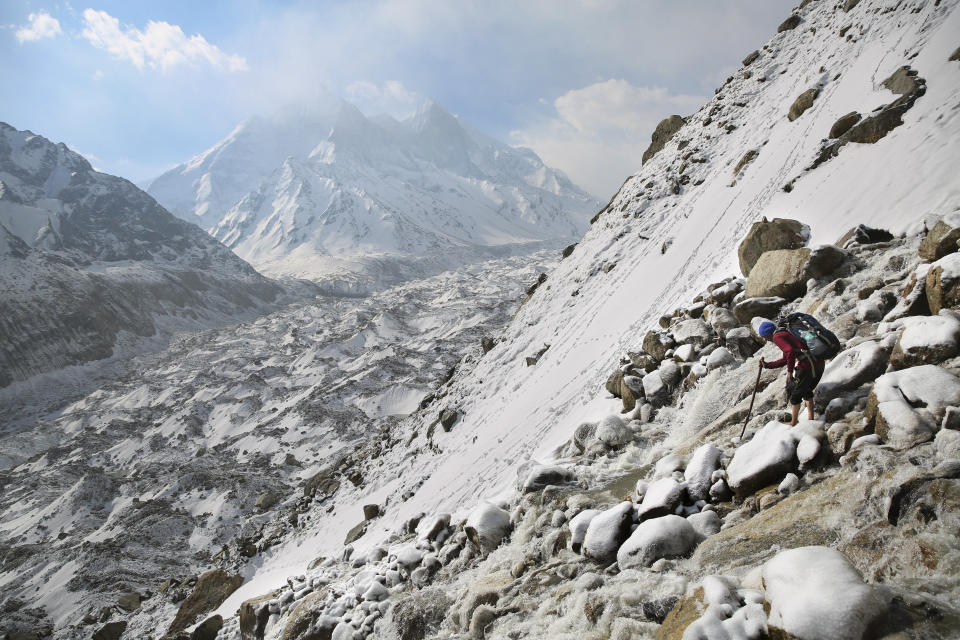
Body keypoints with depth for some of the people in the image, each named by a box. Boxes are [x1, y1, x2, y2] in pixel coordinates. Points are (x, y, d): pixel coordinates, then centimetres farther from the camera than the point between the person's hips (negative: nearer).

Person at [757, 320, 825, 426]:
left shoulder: (777, 337, -4)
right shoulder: (786, 333, 26)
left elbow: (790, 352, -22)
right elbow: (785, 360, 31)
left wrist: (789, 371, -14)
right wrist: (767, 365, 30)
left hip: (807, 366, -9)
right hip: (819, 363, 9)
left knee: (795, 393, 9)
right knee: (807, 389, 28)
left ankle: (793, 423, 21)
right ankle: (811, 418, 33)